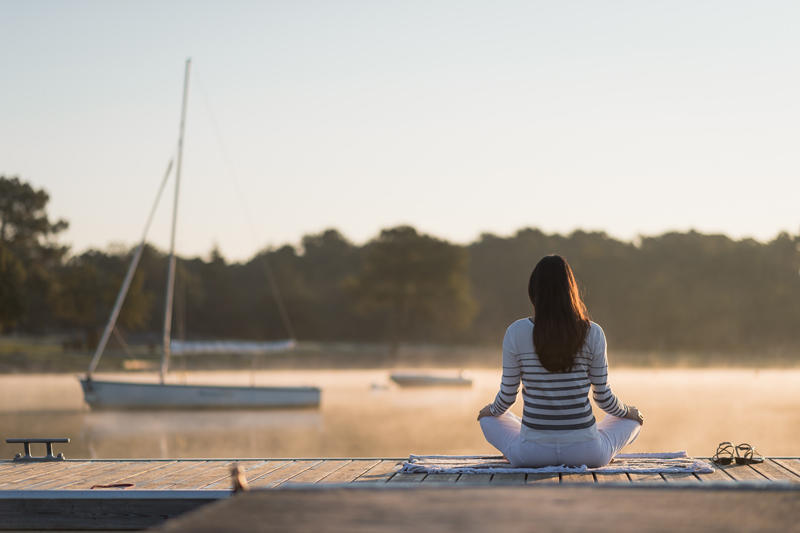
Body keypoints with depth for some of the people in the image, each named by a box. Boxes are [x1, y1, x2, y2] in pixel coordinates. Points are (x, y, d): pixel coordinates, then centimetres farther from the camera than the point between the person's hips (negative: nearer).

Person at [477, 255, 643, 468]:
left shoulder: (516, 332, -9)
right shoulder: (593, 334, -8)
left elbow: (507, 396, 0)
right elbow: (602, 396, 1)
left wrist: (492, 410, 24)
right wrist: (627, 411, 24)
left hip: (532, 453, 0)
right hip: (586, 453, 0)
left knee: (488, 418, 32)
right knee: (633, 419, 29)